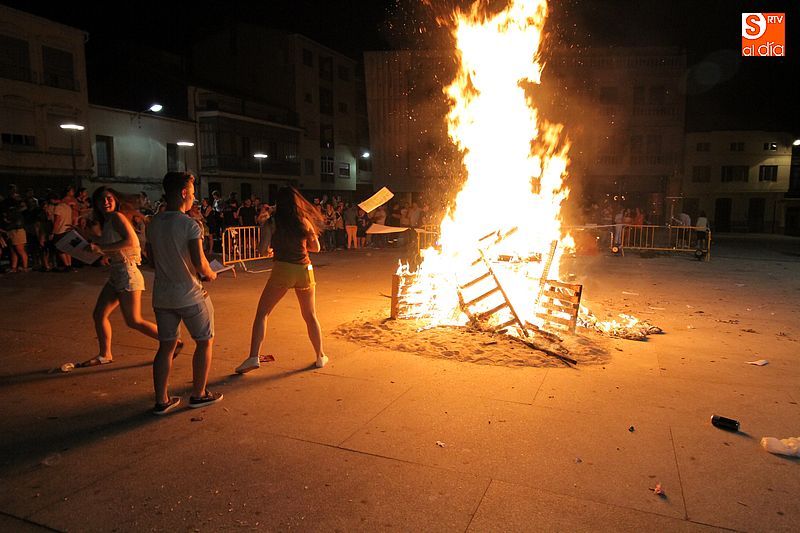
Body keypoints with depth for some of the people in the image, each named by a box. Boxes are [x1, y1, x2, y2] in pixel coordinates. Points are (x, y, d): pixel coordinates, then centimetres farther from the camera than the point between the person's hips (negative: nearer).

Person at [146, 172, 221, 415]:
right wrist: (210, 274, -2)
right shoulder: (190, 225, -17)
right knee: (205, 341, 12)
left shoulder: (153, 224, 3)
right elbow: (200, 263, -22)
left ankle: (161, 400, 18)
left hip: (162, 295, 6)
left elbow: (153, 259, 11)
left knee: (166, 346, 14)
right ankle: (198, 394, 21)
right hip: (190, 295, -6)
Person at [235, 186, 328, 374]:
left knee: (261, 313, 7)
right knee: (310, 316, 16)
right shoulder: (305, 221, 5)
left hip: (282, 269, -3)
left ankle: (253, 357, -2)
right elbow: (316, 247, 14)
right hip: (304, 269, 3)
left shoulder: (273, 222, -3)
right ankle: (320, 357, 25)